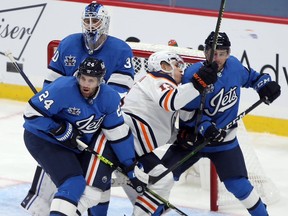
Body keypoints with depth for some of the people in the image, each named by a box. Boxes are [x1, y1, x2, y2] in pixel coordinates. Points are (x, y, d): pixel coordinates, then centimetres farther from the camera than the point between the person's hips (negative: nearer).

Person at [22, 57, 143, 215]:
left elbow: (118, 134, -5)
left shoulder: (109, 98, -11)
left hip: (78, 143, 7)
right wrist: (60, 130, -27)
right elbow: (32, 113, -25)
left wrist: (130, 167, -5)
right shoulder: (63, 89, -29)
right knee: (74, 183, -23)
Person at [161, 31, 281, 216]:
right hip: (192, 137, -1)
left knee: (238, 184, -9)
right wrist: (205, 127, -30)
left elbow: (248, 76, 17)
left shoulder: (233, 64, -6)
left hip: (224, 139, 1)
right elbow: (187, 112, -16)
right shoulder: (193, 74, -20)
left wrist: (264, 83, -2)